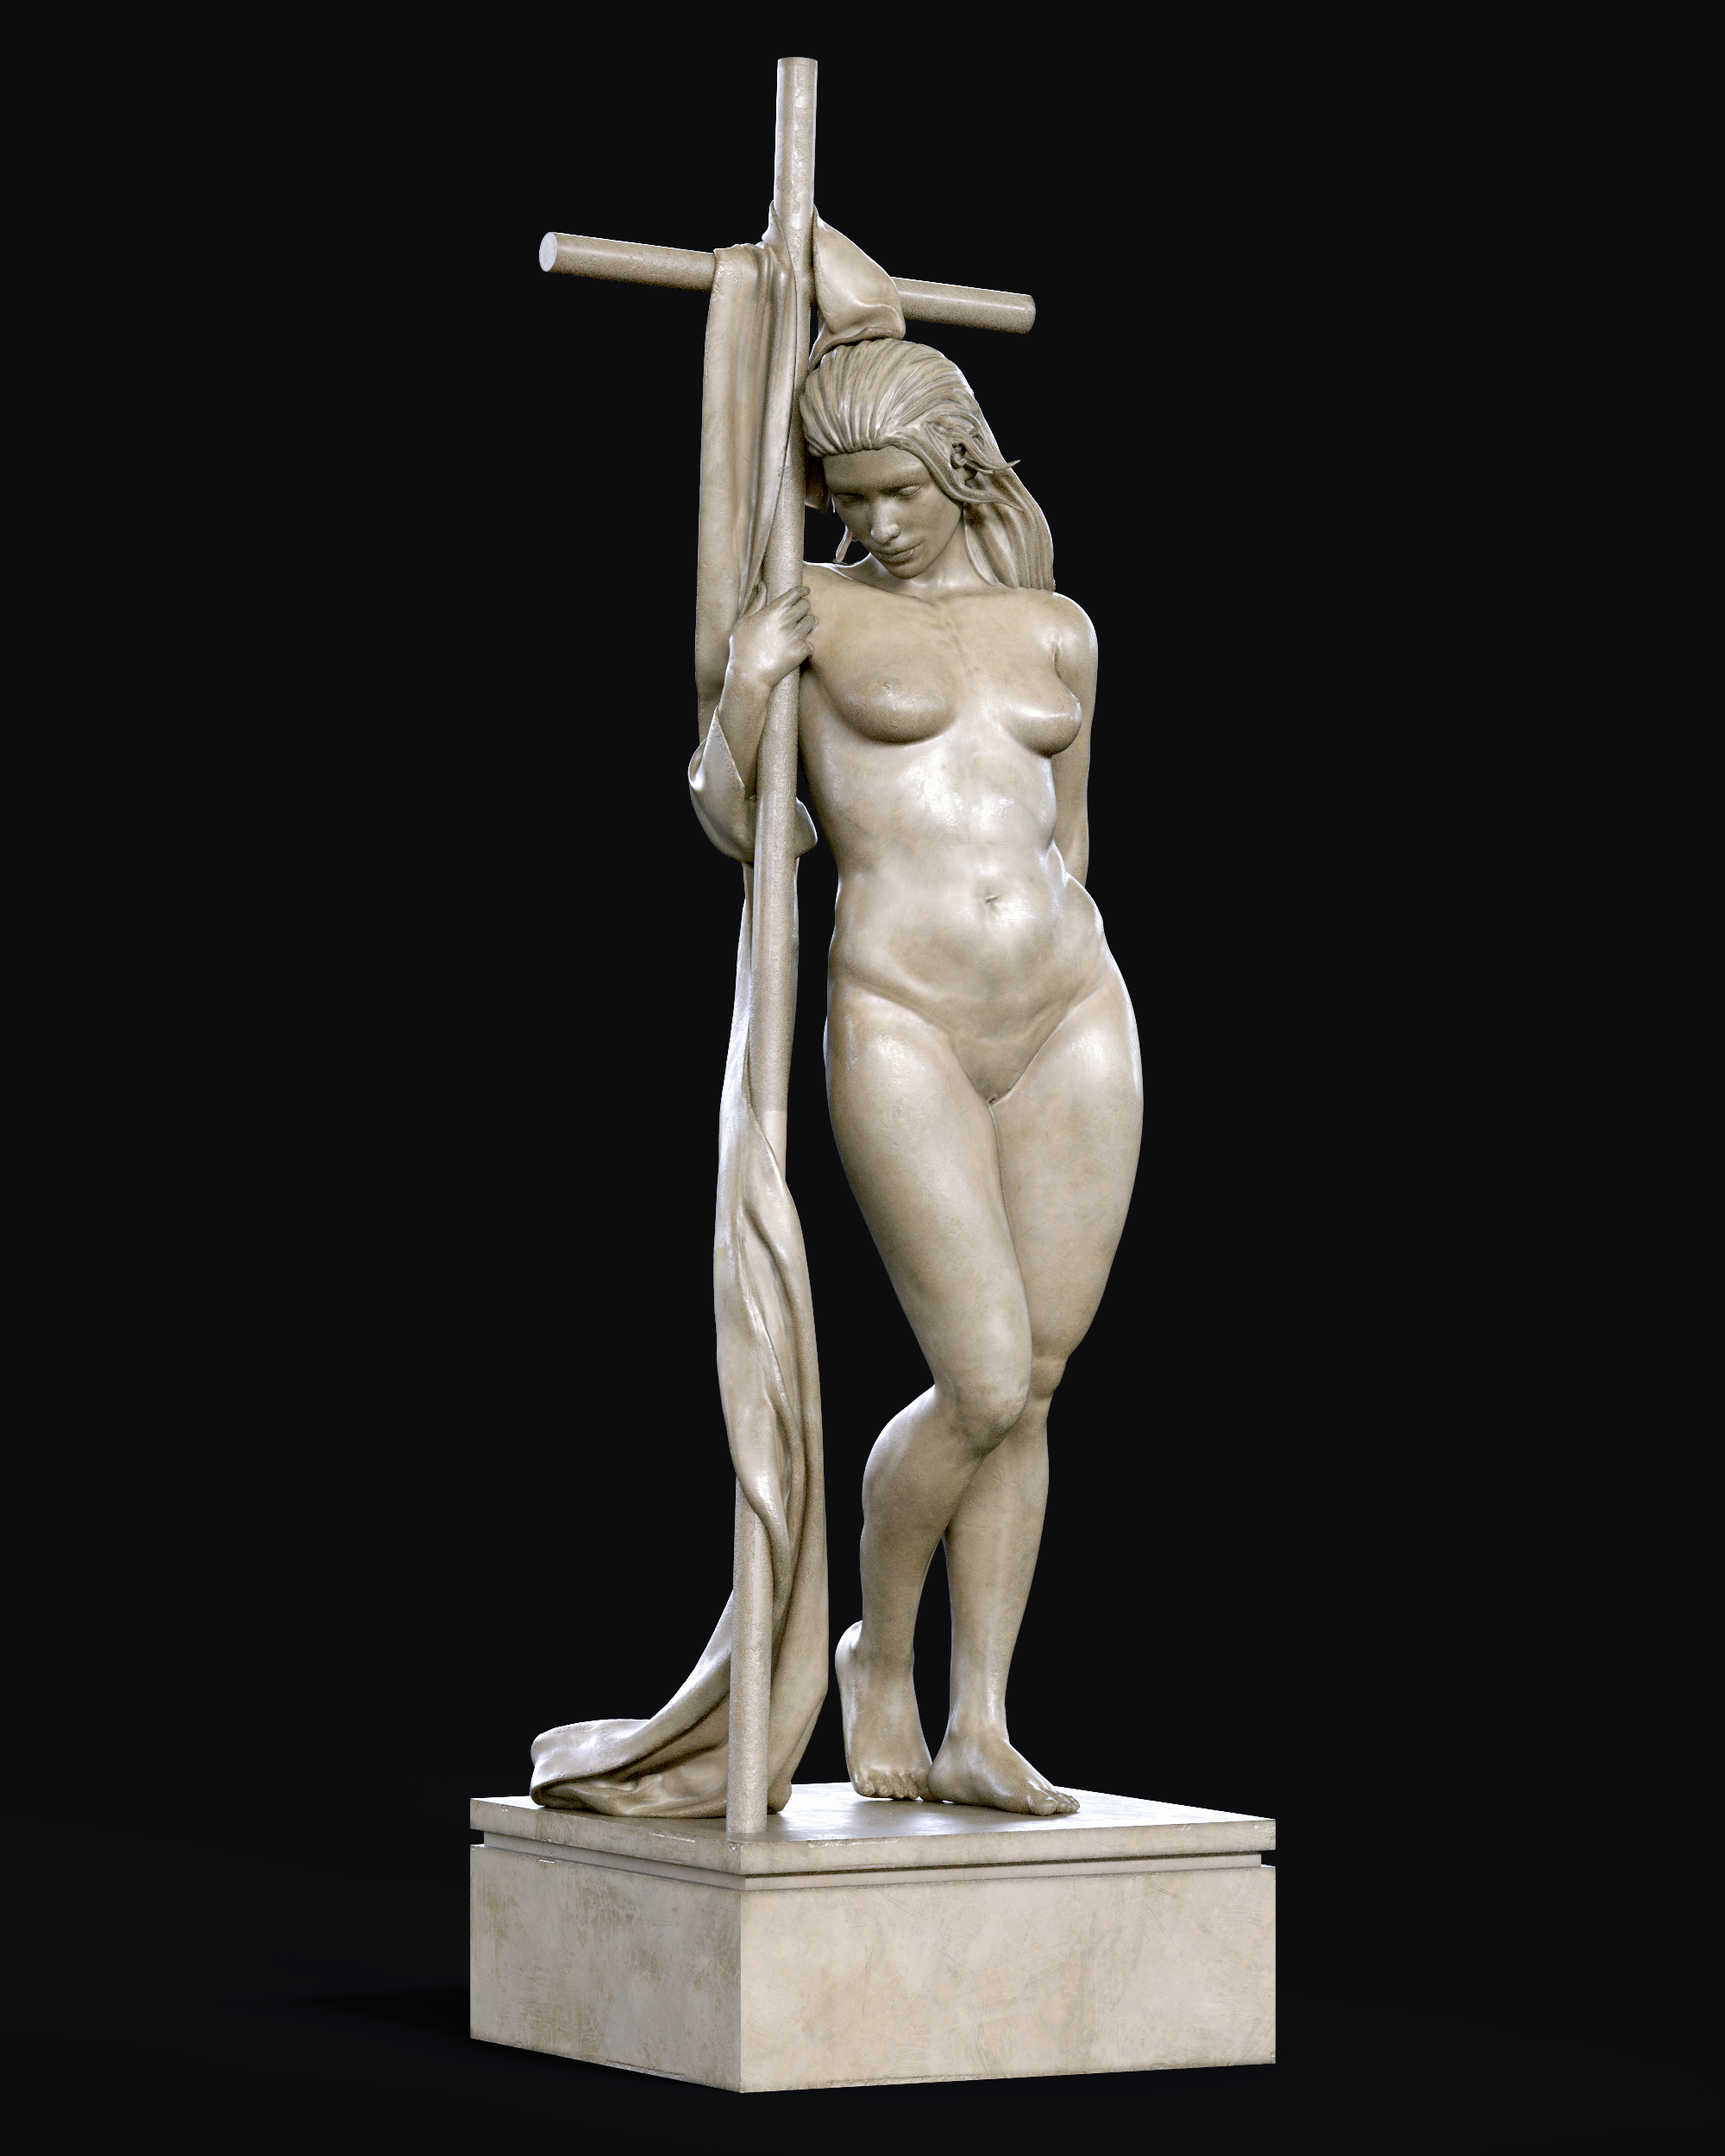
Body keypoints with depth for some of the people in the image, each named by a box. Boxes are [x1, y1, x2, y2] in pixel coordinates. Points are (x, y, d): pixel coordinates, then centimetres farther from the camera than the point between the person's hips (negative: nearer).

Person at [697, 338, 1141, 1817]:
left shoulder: (1055, 629, 13)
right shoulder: (805, 612, 5)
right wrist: (748, 681, -18)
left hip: (1072, 1029, 4)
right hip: (901, 1033, -4)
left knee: (1033, 1391, 4)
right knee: (985, 1394, -10)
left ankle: (978, 1733, 13)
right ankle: (880, 1650, 19)